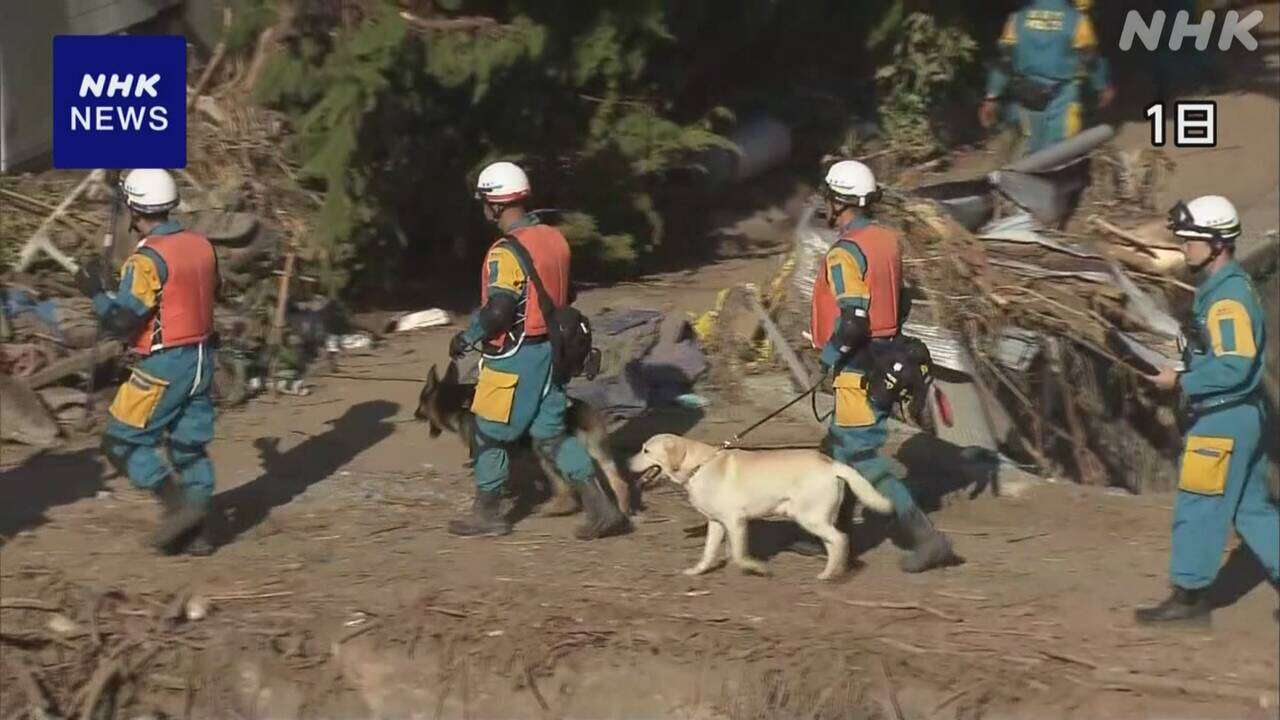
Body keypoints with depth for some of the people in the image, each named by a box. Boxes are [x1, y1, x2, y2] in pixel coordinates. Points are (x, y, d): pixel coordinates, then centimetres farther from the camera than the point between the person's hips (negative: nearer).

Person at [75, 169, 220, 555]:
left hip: (163, 367, -8)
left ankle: (179, 502, -10)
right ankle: (195, 530, 12)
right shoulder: (201, 245, 4)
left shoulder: (148, 259, -19)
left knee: (123, 442, 2)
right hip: (202, 359, 8)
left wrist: (94, 292, -6)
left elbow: (121, 320, -21)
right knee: (189, 444, 14)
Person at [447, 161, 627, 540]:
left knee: (490, 434, 9)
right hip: (550, 349, 8)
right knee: (550, 435, 11)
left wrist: (466, 338, -9)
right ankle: (601, 508, 2)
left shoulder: (506, 253, -20)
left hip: (513, 357, -8)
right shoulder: (554, 238, 6)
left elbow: (498, 310, -24)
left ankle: (487, 514, 20)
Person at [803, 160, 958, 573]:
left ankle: (925, 538, -13)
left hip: (857, 369, -9)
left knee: (863, 458, -6)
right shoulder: (886, 241, 8)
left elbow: (853, 320, -26)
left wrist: (830, 355, -11)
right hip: (885, 361, 9)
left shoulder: (845, 254, -20)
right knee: (840, 448, 21)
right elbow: (900, 305, 16)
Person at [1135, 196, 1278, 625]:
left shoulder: (1228, 297, -20)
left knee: (1198, 507, -1)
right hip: (1239, 417, 10)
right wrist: (1184, 374, 12)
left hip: (1224, 420, -10)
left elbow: (1234, 366, -26)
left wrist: (1181, 382, -18)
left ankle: (1189, 595, 6)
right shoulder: (1219, 288, 13)